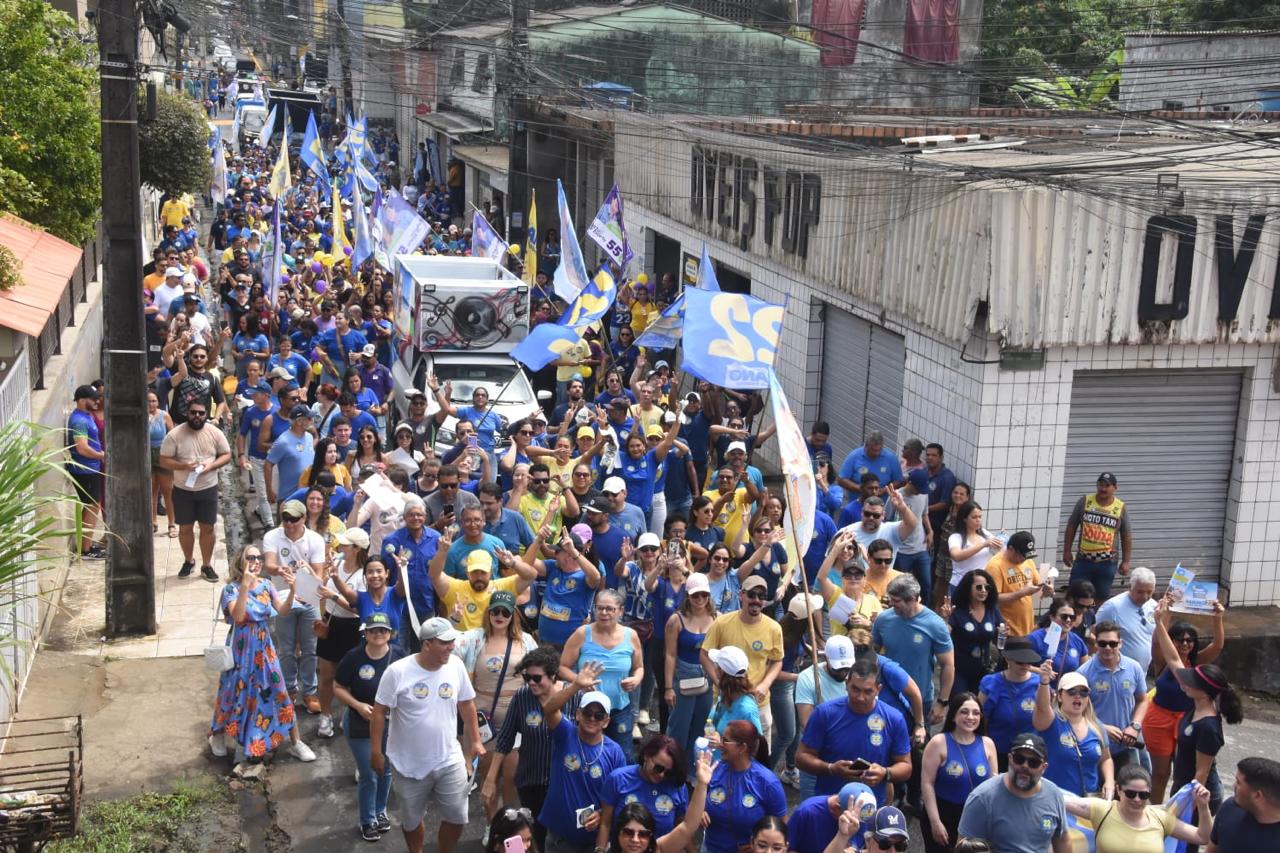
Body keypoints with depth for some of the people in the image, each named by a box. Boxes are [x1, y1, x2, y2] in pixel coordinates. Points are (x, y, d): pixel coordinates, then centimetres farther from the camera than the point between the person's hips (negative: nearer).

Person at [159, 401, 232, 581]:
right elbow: (164, 460, -9)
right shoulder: (174, 435, -10)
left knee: (208, 528, 6)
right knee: (185, 528, 10)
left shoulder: (215, 433, -5)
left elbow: (226, 455, 2)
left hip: (208, 489, 1)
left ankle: (207, 565, 19)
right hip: (183, 490, -1)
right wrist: (184, 466, -25)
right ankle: (188, 561, 31)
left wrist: (211, 465, -17)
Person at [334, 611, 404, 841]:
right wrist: (358, 705, -21)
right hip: (360, 725, -2)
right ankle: (368, 820, 27)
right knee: (368, 776, 5)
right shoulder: (353, 657, -18)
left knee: (385, 771, 19)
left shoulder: (398, 656, -14)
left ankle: (380, 812, 43)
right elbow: (338, 688, -8)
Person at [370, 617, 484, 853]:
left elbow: (467, 704, 7)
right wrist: (376, 752, -9)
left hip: (449, 761, 3)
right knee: (411, 819, 17)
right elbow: (379, 712, -11)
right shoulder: (398, 672, -19)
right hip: (409, 764, -3)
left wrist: (475, 740, 11)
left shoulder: (456, 666, -7)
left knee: (456, 817, 10)